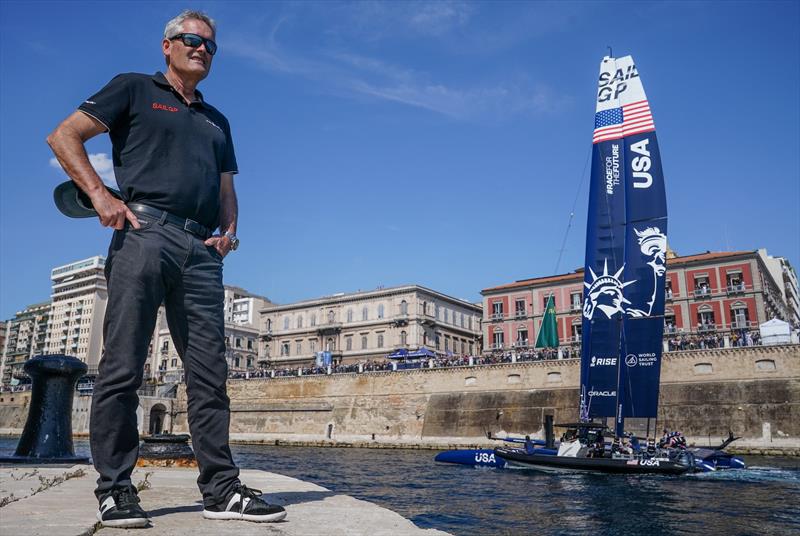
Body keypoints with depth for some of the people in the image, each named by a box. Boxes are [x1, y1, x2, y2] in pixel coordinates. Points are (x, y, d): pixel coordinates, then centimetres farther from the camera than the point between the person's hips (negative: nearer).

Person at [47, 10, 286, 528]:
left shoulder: (217, 120, 29)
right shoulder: (135, 89, 15)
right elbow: (64, 136, 8)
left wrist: (229, 229, 6)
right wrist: (100, 194, -7)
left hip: (202, 249, 5)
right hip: (145, 231, -4)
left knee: (210, 371, 0)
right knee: (123, 365, -5)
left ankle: (222, 489, 3)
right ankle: (115, 489, 4)